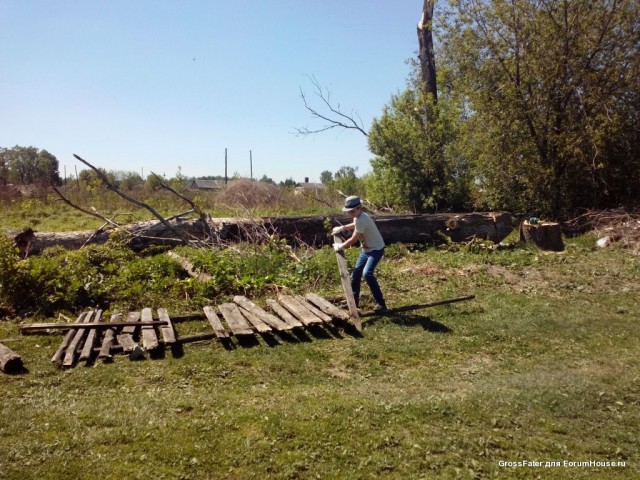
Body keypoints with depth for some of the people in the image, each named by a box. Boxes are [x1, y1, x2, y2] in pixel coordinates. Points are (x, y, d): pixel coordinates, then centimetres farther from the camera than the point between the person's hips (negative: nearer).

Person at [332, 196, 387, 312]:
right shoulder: (358, 217, 1)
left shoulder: (362, 220, -29)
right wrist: (342, 228, 13)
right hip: (367, 249, 10)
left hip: (376, 249, -10)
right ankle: (353, 300, 29)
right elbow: (355, 225, 27)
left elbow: (353, 240, -25)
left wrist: (340, 246, -11)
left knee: (367, 273, -25)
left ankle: (381, 303, -16)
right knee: (356, 272, 13)